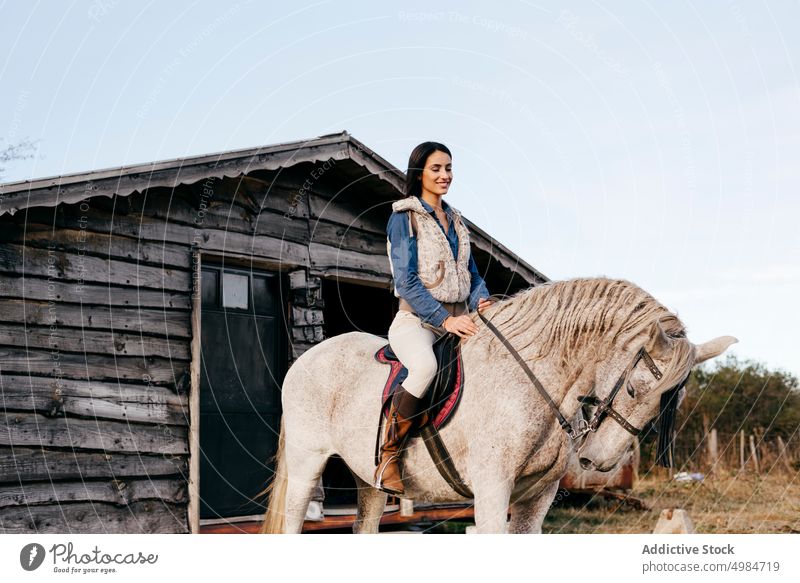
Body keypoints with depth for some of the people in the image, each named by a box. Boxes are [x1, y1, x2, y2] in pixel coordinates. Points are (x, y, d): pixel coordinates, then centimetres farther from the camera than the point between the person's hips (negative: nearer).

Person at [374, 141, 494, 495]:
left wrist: (482, 300, -2)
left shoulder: (455, 220, 20)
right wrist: (444, 319, -19)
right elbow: (407, 282, -10)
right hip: (416, 320, -7)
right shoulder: (404, 217, -2)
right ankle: (389, 457, -23)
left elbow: (471, 271, 20)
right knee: (425, 366, -39)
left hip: (459, 319, 7)